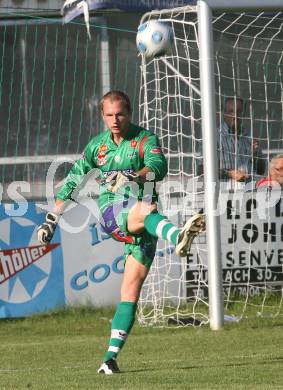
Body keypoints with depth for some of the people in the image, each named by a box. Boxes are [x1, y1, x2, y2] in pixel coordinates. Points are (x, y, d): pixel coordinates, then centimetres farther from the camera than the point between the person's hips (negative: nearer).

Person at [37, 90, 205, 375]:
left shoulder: (146, 139, 2)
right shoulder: (97, 145, 15)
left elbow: (159, 167, -18)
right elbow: (72, 181, 24)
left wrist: (133, 175, -38)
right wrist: (52, 219, 23)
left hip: (141, 223, 0)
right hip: (111, 212, 0)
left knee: (132, 286, -6)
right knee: (146, 210, -36)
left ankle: (111, 356, -3)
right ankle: (176, 237, -71)